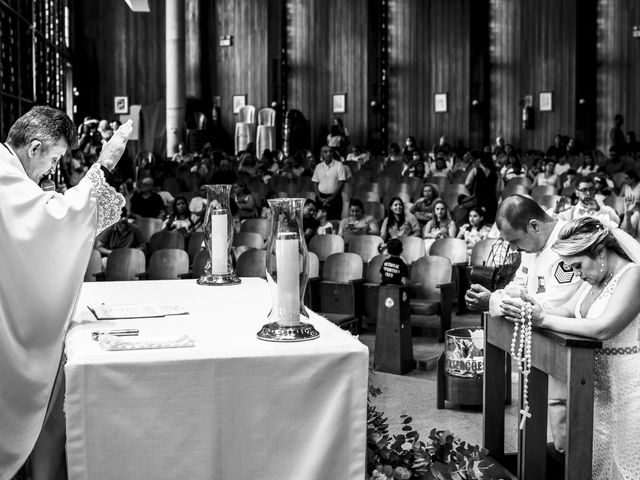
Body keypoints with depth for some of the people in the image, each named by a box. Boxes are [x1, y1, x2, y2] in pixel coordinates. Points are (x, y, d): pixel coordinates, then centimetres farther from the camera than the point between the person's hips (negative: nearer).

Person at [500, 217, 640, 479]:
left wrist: (543, 319, -28)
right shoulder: (596, 276, 8)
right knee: (595, 458, 16)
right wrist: (533, 312, -15)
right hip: (597, 381, 8)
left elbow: (602, 329, -29)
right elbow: (566, 311, 4)